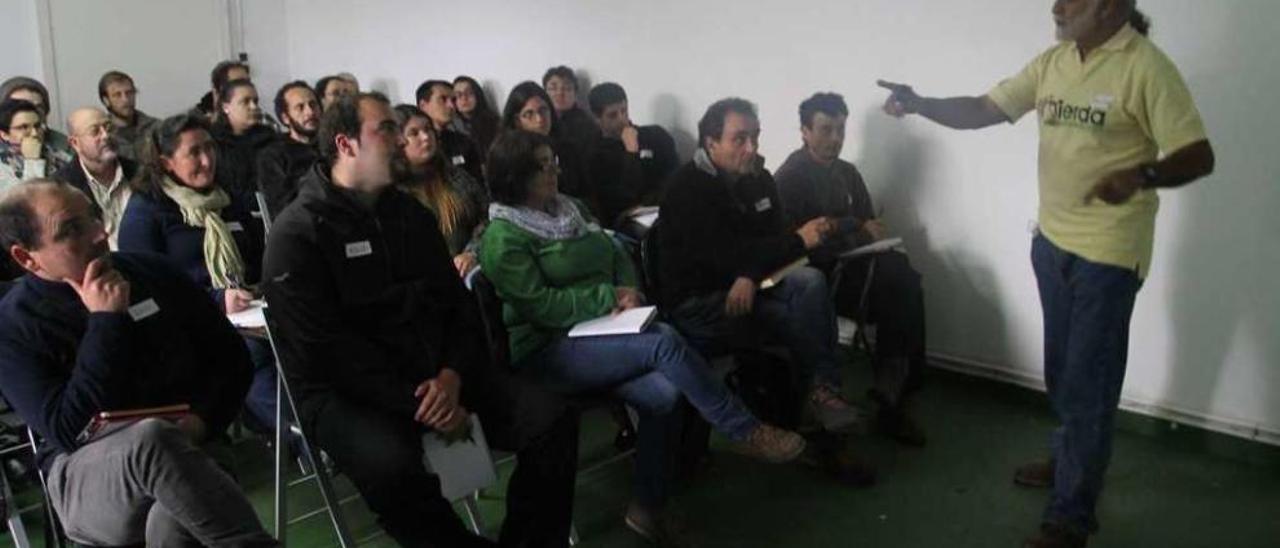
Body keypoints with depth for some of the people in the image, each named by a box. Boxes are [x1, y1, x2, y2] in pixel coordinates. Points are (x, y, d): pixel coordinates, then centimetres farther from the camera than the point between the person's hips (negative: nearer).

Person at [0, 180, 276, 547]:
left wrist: (201, 420, -10)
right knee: (152, 436, -37)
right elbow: (69, 433, -16)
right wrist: (106, 322, -18)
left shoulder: (151, 274, 5)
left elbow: (231, 357, 10)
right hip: (87, 477, -1)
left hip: (184, 450, 2)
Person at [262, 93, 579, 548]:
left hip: (436, 375, 6)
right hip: (345, 393, -5)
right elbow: (329, 349, -16)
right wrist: (416, 406, -21)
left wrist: (451, 376, -10)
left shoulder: (412, 214, 14)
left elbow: (457, 303, 10)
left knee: (551, 420, -13)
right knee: (392, 466, -37)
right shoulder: (297, 233, -7)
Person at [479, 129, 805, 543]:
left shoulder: (570, 208, 14)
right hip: (546, 351, -7)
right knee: (663, 340, -27)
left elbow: (617, 256, 16)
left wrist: (628, 293, -6)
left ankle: (648, 508, -10)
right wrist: (610, 296, -16)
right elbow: (538, 306, -17)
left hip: (599, 333, 7)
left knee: (663, 392, -23)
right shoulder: (504, 236, -9)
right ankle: (746, 432, -14)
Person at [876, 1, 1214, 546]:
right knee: (1060, 369, 21)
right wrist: (918, 104, -11)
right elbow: (981, 110, 6)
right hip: (1051, 240, 7)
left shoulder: (1146, 67, -16)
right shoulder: (1051, 63, 4)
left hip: (1109, 252, -7)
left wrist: (1142, 175, -35)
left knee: (1088, 381, 0)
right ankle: (1071, 459, 43)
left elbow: (1198, 156, -16)